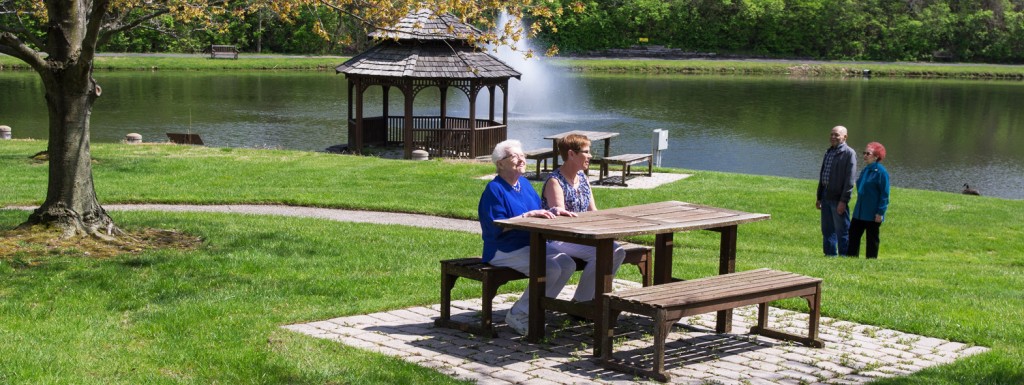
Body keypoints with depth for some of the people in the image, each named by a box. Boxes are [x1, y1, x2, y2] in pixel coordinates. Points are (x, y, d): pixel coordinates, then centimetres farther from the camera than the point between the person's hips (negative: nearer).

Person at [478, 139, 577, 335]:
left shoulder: (525, 184, 16)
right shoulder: (494, 189, -11)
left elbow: (538, 214, 18)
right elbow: (498, 227, -19)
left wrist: (553, 212, -2)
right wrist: (528, 215, -23)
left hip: (530, 245, 9)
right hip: (504, 251, -9)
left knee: (568, 264, -10)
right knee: (551, 268, -27)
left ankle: (533, 310, -3)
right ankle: (518, 314, -12)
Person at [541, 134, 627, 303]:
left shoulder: (582, 177, 14)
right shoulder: (554, 181, -12)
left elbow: (593, 212, 14)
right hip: (557, 239, -8)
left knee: (617, 252, -10)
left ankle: (592, 297, 1)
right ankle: (579, 302, -14)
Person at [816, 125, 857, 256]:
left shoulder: (849, 153, -9)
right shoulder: (828, 152, 16)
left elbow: (850, 179, -14)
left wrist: (843, 200, -19)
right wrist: (819, 197, 18)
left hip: (838, 198, -8)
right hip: (826, 196, 8)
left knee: (842, 230, -1)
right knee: (827, 230, 13)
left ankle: (844, 256, 6)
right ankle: (830, 254, 22)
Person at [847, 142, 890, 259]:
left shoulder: (881, 172, -13)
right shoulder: (865, 170, 11)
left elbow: (885, 194, -14)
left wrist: (880, 213, -18)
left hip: (872, 213, -8)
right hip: (859, 212, 8)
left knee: (872, 239, 3)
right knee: (853, 234, 6)